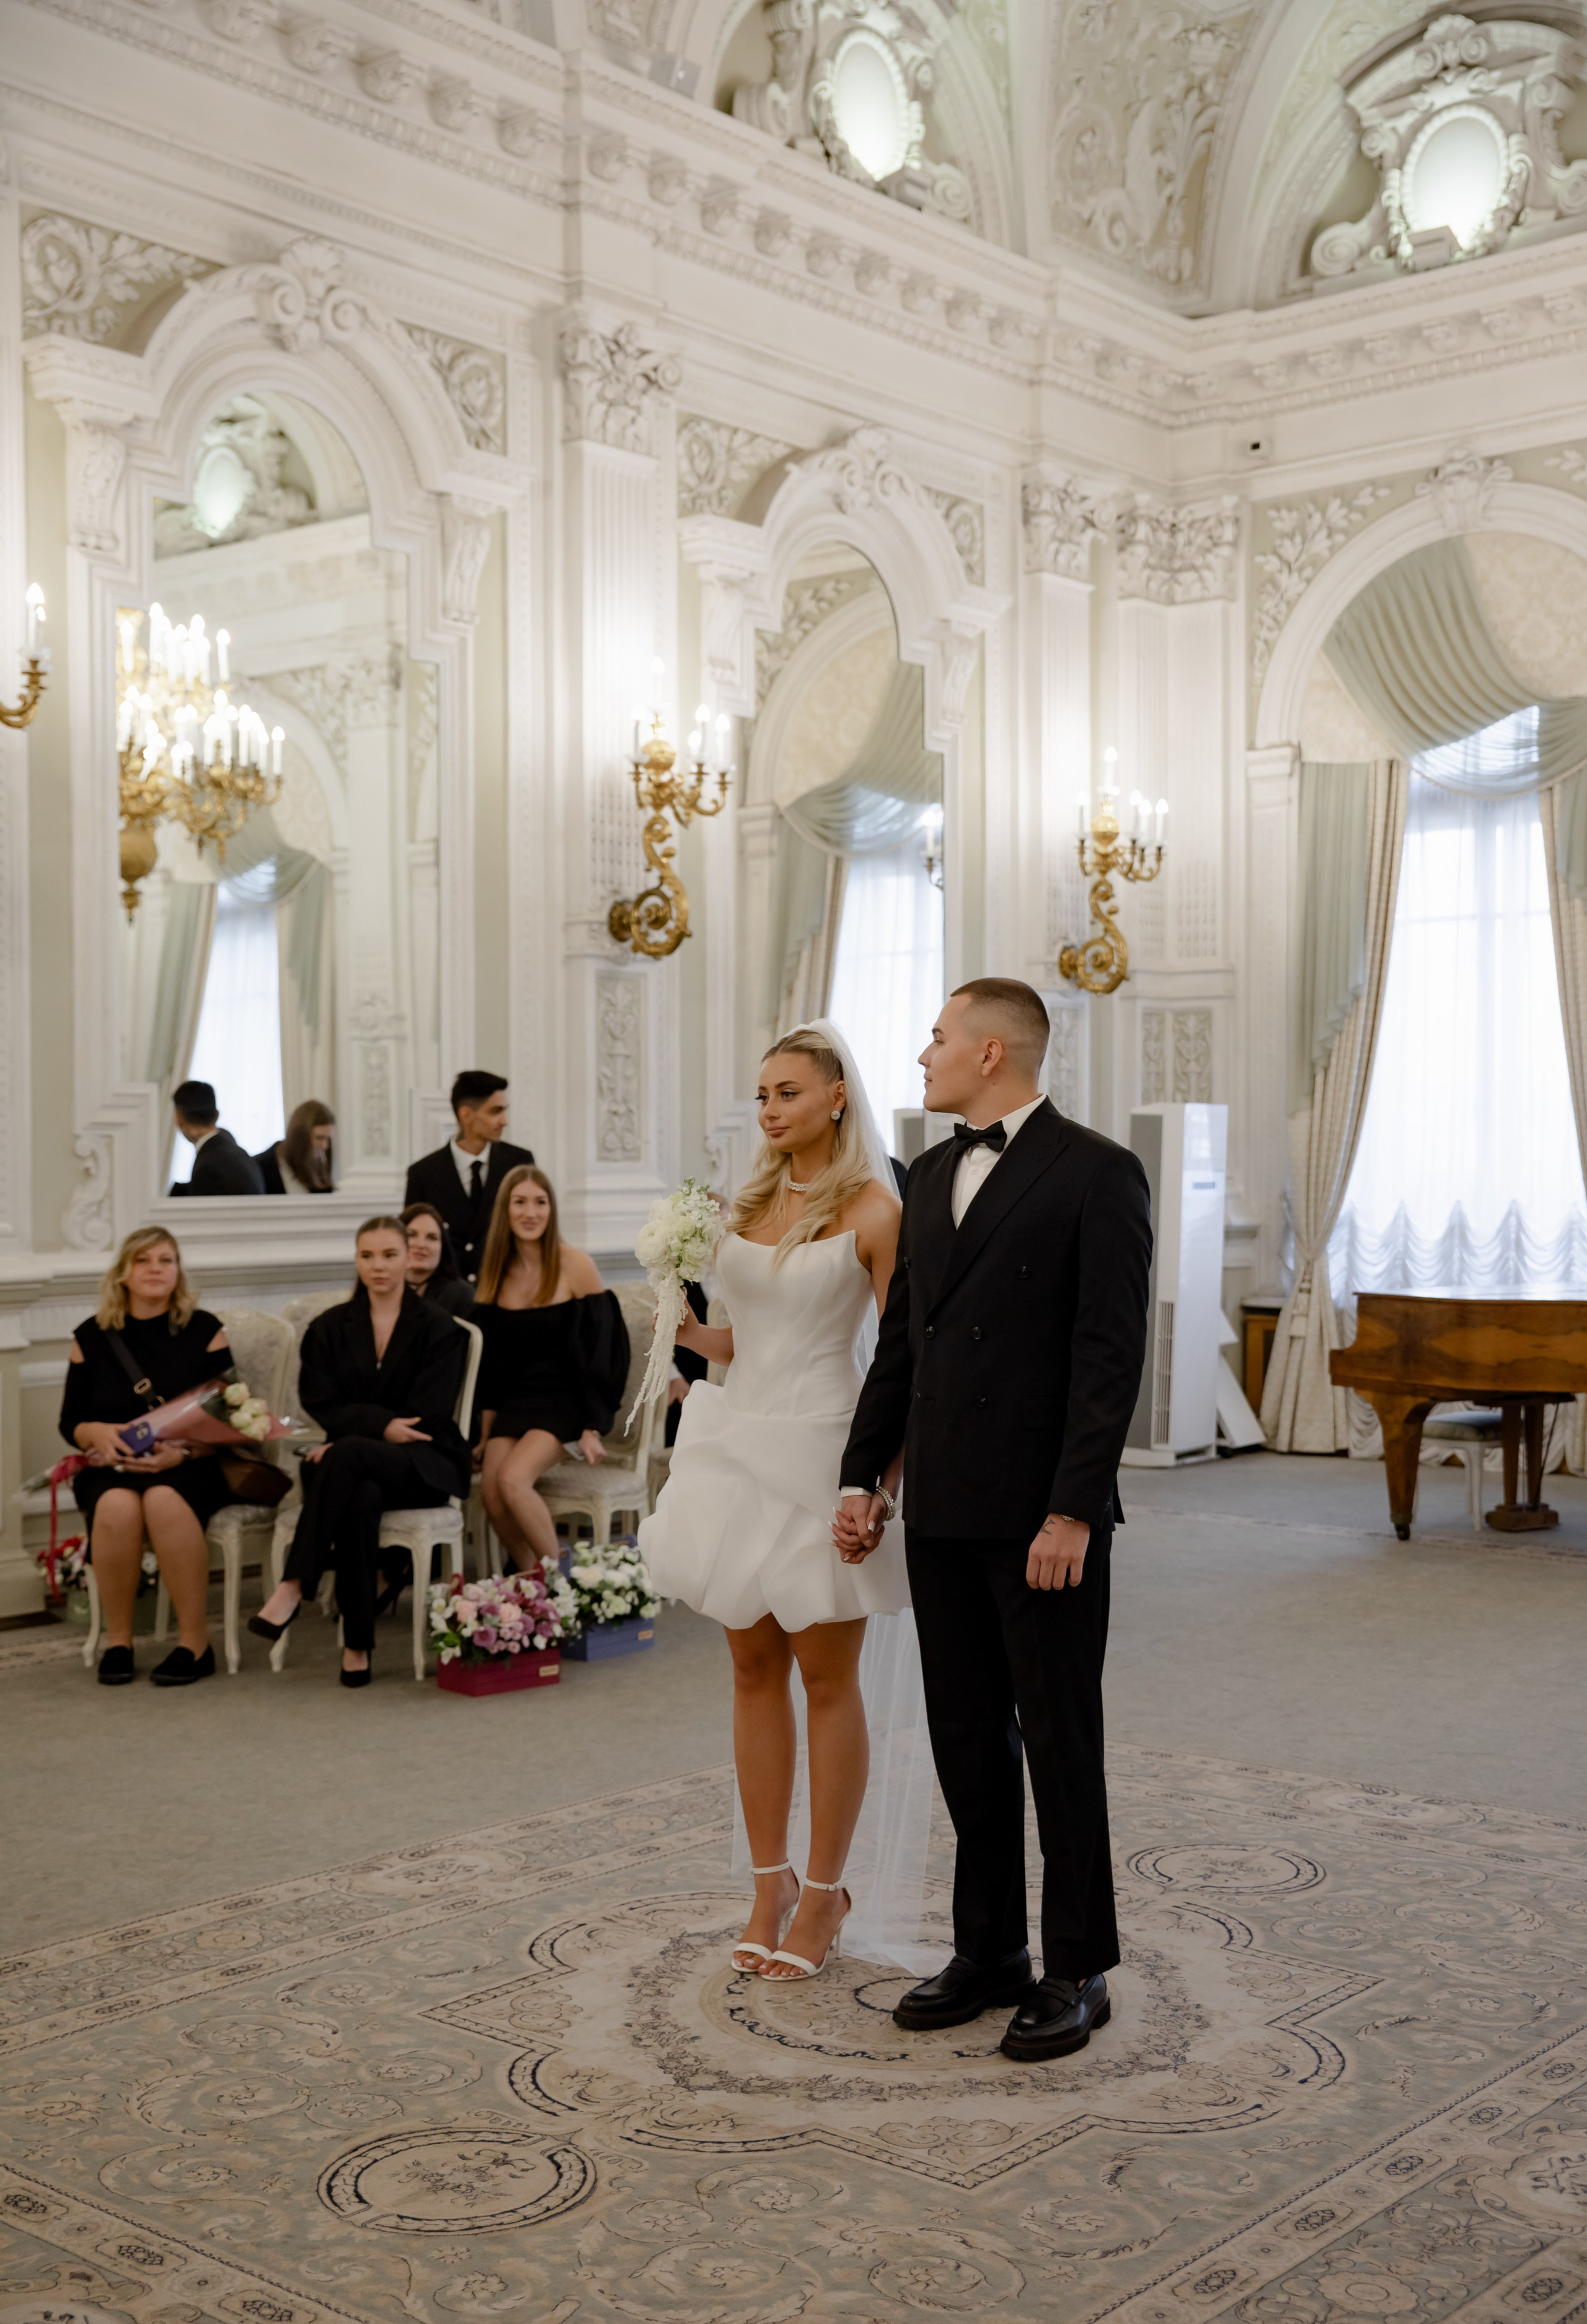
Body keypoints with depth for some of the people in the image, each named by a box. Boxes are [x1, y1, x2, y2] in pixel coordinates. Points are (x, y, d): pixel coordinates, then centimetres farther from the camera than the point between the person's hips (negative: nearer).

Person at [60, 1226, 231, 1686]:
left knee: (164, 1500, -36)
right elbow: (70, 1422, 10)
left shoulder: (203, 1330, 5)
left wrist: (182, 1452, -17)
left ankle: (195, 1643, -25)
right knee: (117, 1506, -34)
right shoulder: (92, 1337, 9)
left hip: (190, 1467, -1)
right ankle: (117, 1641, -17)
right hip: (110, 1467, 1)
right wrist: (98, 1433, -14)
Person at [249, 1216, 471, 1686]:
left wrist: (353, 1434, -15)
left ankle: (295, 1586, -37)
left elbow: (426, 1417, -5)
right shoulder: (330, 1328, 14)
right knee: (359, 1496, -37)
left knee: (348, 1453, -36)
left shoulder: (438, 1330, 5)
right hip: (355, 1467, 2)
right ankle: (357, 1644, -33)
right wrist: (380, 1425, -15)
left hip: (424, 1466, -2)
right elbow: (320, 1407, 3)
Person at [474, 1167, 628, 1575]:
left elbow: (598, 1350, -6)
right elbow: (490, 1360, 13)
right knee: (491, 1494, -20)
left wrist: (591, 1430, -10)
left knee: (512, 1481, -28)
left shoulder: (574, 1265, -6)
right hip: (515, 1400, 4)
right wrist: (484, 1433, 6)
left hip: (564, 1399, -4)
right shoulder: (498, 1272, 9)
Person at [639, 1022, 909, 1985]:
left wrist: (885, 1482, -16)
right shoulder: (750, 1202, 10)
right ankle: (771, 1881, 22)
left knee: (827, 1678, 4)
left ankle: (826, 1888, 18)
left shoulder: (872, 1211, -9)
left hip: (820, 1449, -6)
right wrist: (694, 1332, -3)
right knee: (755, 1669, 11)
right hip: (741, 1442, 6)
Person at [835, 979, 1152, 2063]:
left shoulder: (1097, 1173, -9)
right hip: (942, 1511, 7)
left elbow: (1112, 1355, -14)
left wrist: (1072, 1512, -18)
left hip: (1045, 1514, -7)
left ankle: (1078, 1971, 17)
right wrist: (865, 1477, 11)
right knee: (967, 1739, 13)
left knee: (1059, 1741, 4)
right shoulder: (934, 1174, 13)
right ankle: (989, 1951, 26)